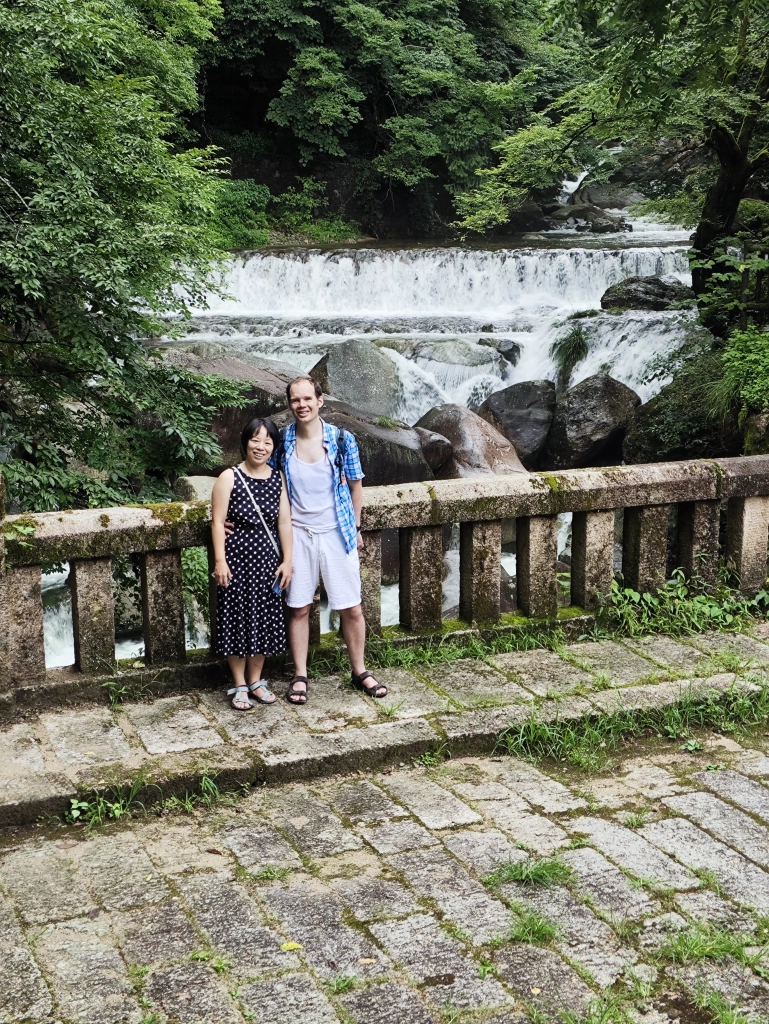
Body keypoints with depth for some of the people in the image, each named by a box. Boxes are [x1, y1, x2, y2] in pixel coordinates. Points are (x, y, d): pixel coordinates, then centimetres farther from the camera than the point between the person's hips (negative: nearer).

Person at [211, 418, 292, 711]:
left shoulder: (278, 478, 4)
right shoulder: (229, 478, -7)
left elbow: (284, 521, 5)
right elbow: (218, 521, -8)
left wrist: (287, 560, 1)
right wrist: (220, 560, -13)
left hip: (267, 559, 4)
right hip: (237, 558, -4)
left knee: (264, 620, 10)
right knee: (237, 619, 3)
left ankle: (256, 680, 26)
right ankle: (240, 686, 15)